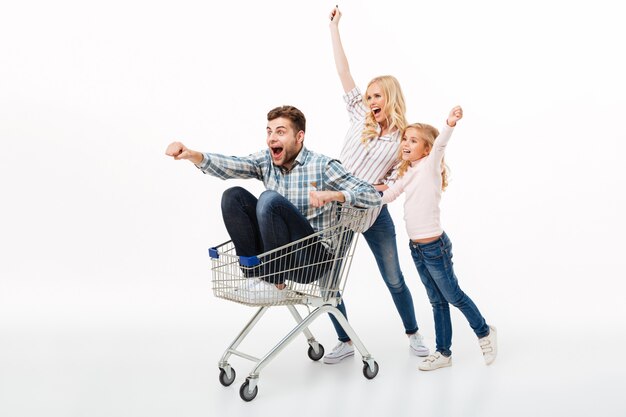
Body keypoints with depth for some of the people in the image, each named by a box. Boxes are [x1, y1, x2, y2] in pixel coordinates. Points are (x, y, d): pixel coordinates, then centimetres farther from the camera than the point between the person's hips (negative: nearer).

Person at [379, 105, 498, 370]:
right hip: (416, 247, 8)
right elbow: (386, 196, 18)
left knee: (453, 296, 8)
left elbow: (440, 144, -31)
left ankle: (484, 332, 32)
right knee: (437, 301, 16)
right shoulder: (407, 173, 11)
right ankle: (443, 353, 24)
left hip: (435, 246, -7)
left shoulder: (430, 165, -11)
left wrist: (450, 124, -48)